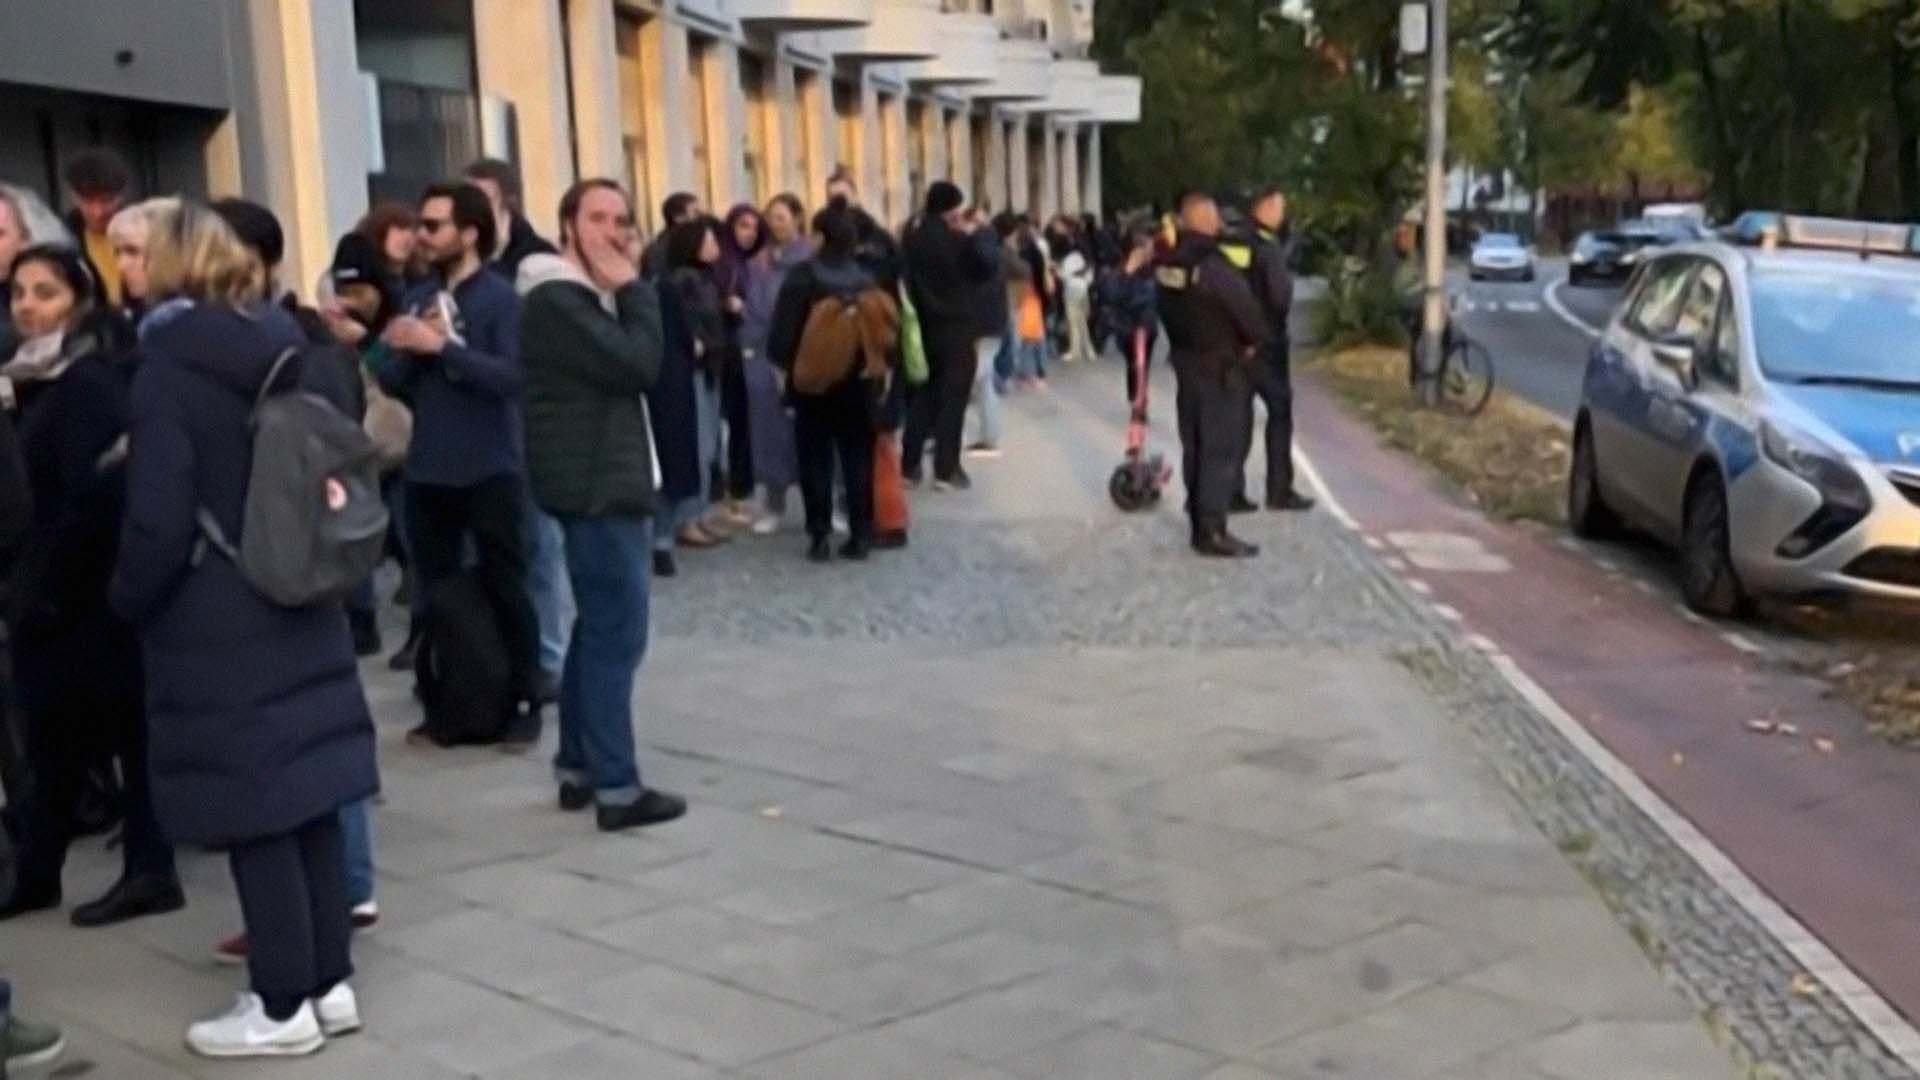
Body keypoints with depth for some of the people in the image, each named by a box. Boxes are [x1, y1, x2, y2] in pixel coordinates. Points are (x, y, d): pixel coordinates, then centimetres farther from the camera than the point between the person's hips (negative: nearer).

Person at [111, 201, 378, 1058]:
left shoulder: (167, 368, -13)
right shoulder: (284, 350, 6)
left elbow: (159, 518, -17)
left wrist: (128, 600, -1)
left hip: (215, 624, -7)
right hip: (299, 606, 7)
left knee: (251, 810, 0)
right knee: (306, 796, 11)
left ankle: (283, 1005, 9)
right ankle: (329, 983, 19)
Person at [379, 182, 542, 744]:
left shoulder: (500, 298, -7)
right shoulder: (418, 299, 10)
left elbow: (511, 377, -19)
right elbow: (393, 383, 10)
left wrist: (442, 346, -22)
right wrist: (403, 351, -9)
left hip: (489, 471, -5)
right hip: (428, 470, 6)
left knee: (504, 588, 2)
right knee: (437, 591, 11)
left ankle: (525, 700, 12)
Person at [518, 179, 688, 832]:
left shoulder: (592, 296, 18)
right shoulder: (556, 299, -14)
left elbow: (642, 365, 13)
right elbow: (637, 365, -21)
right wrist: (634, 289, -13)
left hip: (610, 480, 11)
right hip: (593, 486, -11)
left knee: (597, 627, 15)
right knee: (618, 632, -10)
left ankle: (577, 768, 23)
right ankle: (616, 788, -8)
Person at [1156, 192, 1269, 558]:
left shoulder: (1167, 267, 3)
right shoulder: (1215, 267, -21)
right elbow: (1249, 314, -20)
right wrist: (1255, 342, -1)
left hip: (1186, 364, 8)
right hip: (1222, 369, -8)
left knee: (1194, 447, 14)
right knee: (1222, 449, -4)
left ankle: (1200, 522, 22)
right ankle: (1212, 531, -6)